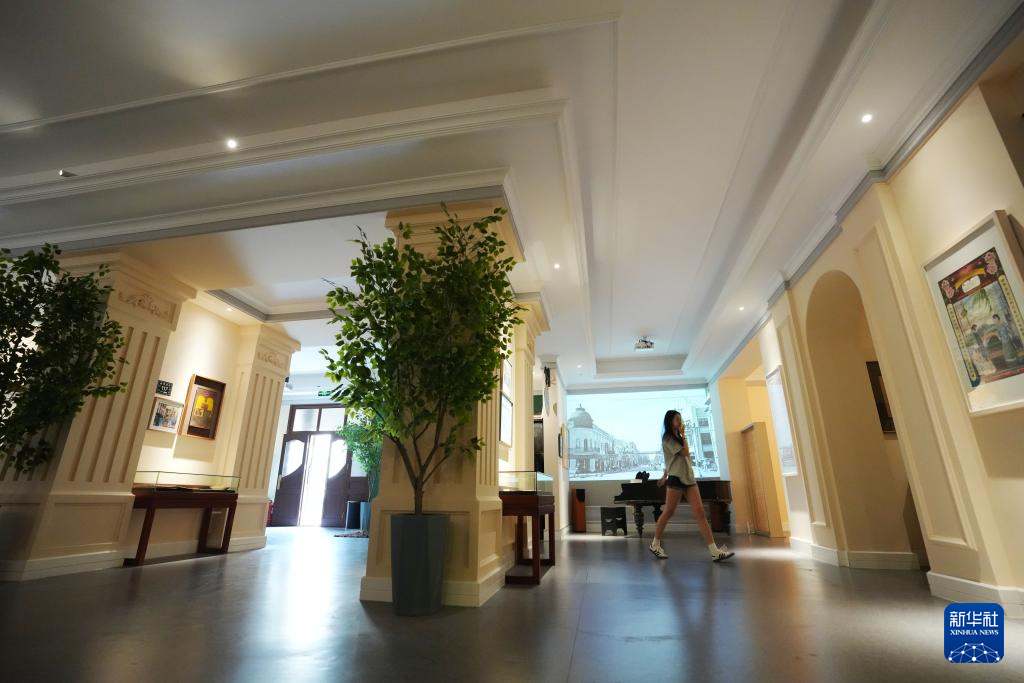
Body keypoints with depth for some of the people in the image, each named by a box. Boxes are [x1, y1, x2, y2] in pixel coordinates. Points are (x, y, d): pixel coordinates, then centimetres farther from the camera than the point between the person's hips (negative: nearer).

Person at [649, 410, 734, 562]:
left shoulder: (677, 438, 20)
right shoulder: (668, 438, -7)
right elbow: (685, 452, -18)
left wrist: (665, 476, 24)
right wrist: (683, 435, -5)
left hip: (689, 478, 7)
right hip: (676, 479, -7)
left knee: (699, 512, -5)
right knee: (668, 513, -1)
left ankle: (715, 551, -10)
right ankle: (655, 545, 14)